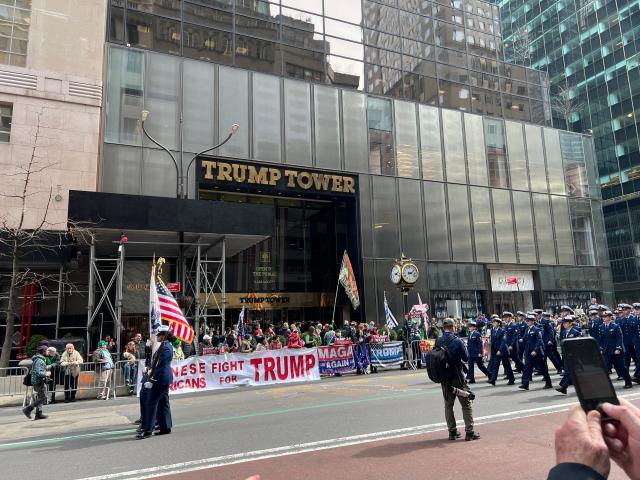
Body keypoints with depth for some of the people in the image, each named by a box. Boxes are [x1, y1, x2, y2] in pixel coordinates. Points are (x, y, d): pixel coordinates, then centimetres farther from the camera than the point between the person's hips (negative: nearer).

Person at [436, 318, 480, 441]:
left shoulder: (438, 341, -3)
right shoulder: (457, 341, -14)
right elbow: (466, 358, -6)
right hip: (457, 377, -4)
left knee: (448, 405, 14)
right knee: (466, 404, 7)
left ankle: (452, 431, 17)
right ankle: (469, 432, 8)